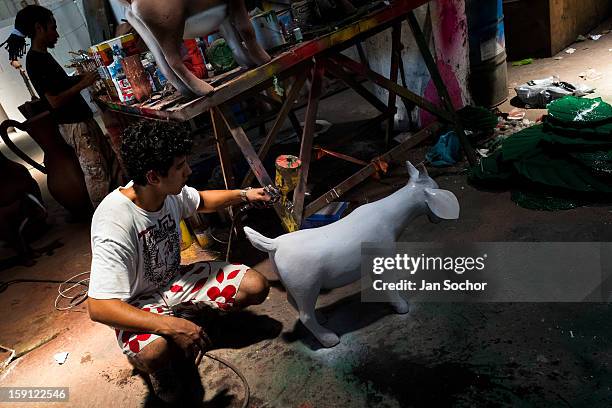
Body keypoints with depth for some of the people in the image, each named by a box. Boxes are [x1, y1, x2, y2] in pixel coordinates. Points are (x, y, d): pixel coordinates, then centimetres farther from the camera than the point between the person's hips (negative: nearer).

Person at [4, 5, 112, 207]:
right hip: (73, 125, -10)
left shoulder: (43, 55, 11)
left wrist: (81, 77, 7)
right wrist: (83, 84, -16)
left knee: (108, 158, 17)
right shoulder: (35, 61, -18)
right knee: (96, 172, -4)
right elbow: (55, 101, -22)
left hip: (83, 117, 10)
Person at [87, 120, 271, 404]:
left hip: (175, 279, 7)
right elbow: (98, 308, -36)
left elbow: (200, 201, 15)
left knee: (256, 287, -10)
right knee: (157, 351, -40)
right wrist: (171, 326, -44)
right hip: (137, 303, -6)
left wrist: (242, 195, 4)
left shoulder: (170, 191, -12)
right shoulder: (114, 224, -34)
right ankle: (158, 369, -1)